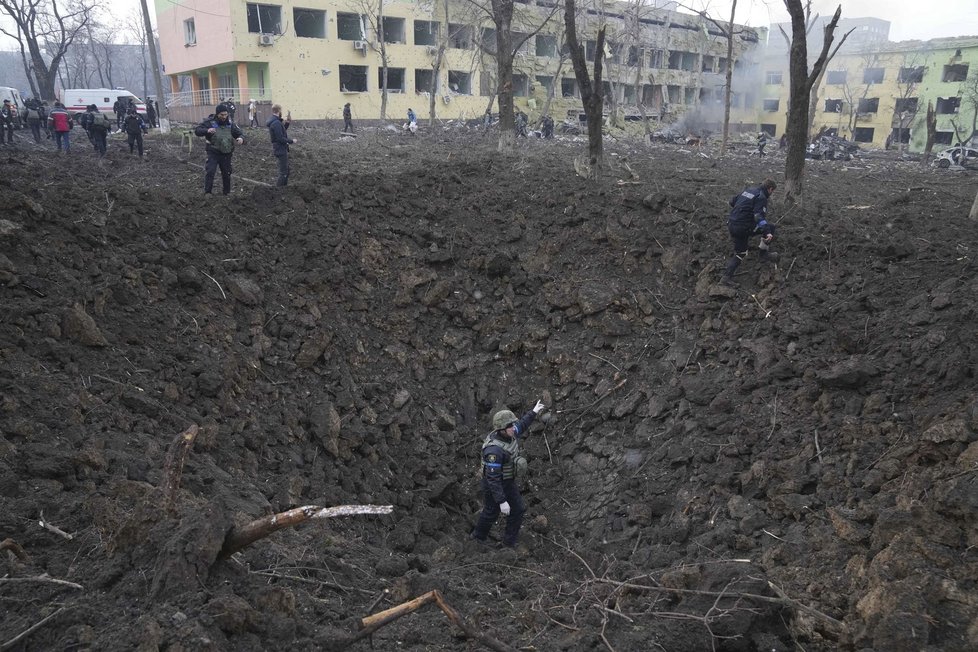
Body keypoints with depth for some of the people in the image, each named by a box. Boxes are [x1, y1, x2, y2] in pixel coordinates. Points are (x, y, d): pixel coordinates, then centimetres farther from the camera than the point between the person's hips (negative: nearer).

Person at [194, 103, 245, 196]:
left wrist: (241, 138, -21)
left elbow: (240, 133, 5)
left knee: (226, 173, 12)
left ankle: (227, 192, 29)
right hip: (213, 153, -3)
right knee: (210, 171, -13)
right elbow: (197, 130, -10)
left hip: (226, 154, 3)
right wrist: (207, 131, -32)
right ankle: (207, 192, -3)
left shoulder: (230, 124, 1)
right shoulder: (210, 122, -7)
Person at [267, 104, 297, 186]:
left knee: (285, 170, 21)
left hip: (280, 149, 10)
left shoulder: (274, 121, 10)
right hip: (281, 150, -10)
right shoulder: (276, 123, -22)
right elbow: (280, 139, -25)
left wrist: (286, 124, 9)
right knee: (283, 173, -4)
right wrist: (291, 141, -14)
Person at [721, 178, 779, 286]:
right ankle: (764, 253, 14)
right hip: (744, 228, -8)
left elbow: (732, 202, 26)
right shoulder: (761, 197, -9)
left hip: (731, 225, 8)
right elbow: (759, 216, -23)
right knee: (770, 227, 6)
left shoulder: (748, 190, 16)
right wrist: (767, 232, -32)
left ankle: (726, 277, 14)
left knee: (740, 253, 19)